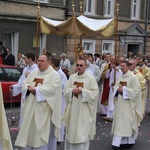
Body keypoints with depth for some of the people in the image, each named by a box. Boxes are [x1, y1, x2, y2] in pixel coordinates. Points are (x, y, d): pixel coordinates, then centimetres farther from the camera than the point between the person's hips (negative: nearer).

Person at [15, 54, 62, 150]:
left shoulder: (55, 75, -5)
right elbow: (24, 84, 11)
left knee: (43, 134, -1)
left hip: (44, 110, -6)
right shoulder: (33, 74, 15)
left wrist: (36, 89, -18)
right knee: (29, 131, 11)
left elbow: (52, 88, -19)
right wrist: (29, 88, -12)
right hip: (31, 109, 6)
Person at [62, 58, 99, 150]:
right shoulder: (72, 77, 8)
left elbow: (95, 93, -10)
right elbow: (66, 90, 6)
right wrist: (72, 90, -15)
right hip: (72, 109, 5)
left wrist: (82, 91, -20)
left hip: (84, 111, -4)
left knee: (82, 133, -2)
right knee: (71, 131, 13)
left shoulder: (91, 78, -5)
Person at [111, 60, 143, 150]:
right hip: (120, 103, 7)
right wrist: (118, 89, -9)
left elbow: (136, 90, -15)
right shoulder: (120, 77, 11)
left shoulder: (133, 77, -11)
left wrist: (124, 90, -20)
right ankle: (120, 142, 12)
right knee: (119, 122, 6)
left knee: (127, 122, -2)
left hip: (128, 104, -7)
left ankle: (129, 141, 10)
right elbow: (115, 87, 15)